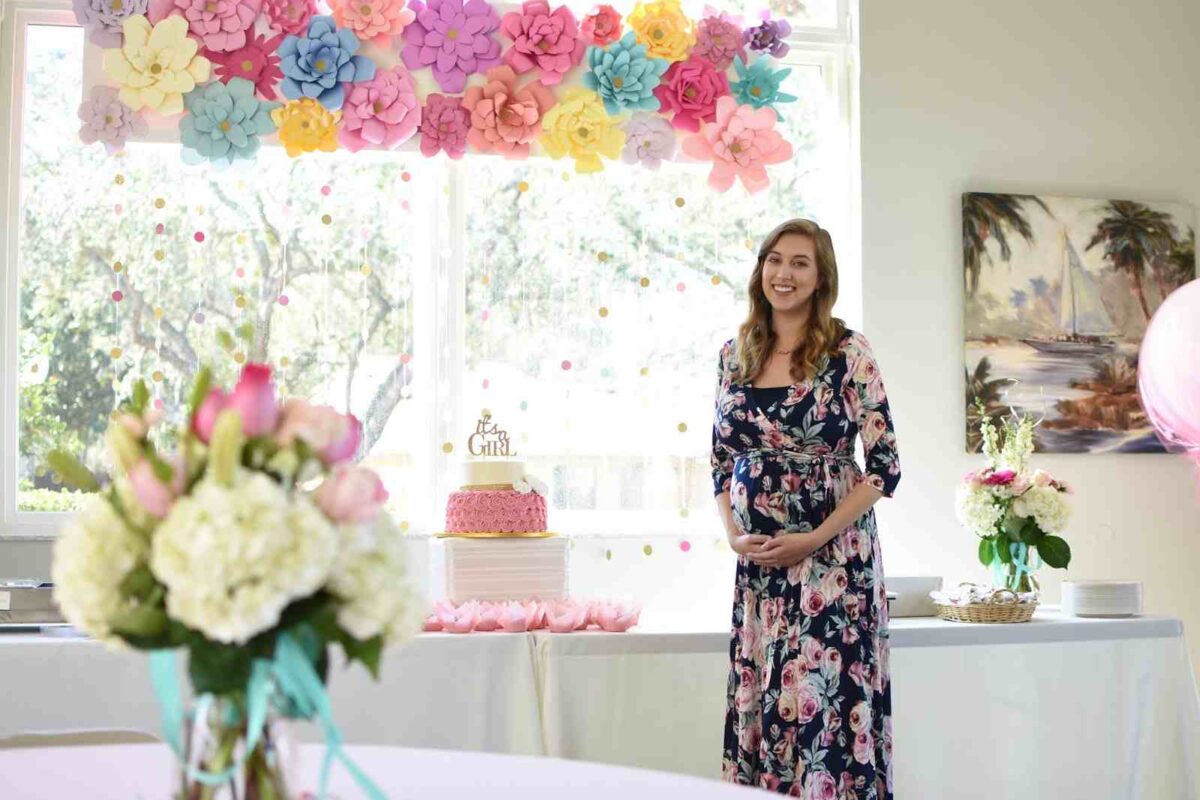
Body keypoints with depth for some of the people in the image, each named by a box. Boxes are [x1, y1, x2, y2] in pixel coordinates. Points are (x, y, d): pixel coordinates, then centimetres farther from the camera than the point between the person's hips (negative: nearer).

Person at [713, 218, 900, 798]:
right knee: (757, 701, 6)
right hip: (756, 559, 4)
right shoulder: (735, 354, 9)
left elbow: (884, 466, -7)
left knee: (821, 700, -7)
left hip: (832, 558, -4)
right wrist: (732, 533, -3)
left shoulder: (848, 352, -5)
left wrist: (814, 538, -14)